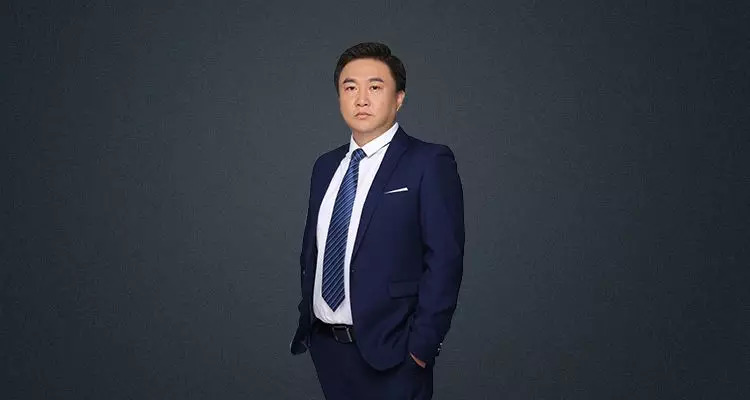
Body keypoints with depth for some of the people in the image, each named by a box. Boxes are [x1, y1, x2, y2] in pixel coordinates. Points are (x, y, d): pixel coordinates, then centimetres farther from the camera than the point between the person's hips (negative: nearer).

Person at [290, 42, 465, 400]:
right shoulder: (325, 166, 10)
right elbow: (311, 250, 15)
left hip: (389, 351, -5)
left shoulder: (429, 163, -9)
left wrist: (423, 344, -15)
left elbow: (444, 259, -13)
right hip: (325, 346, 6)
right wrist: (306, 322, 10)